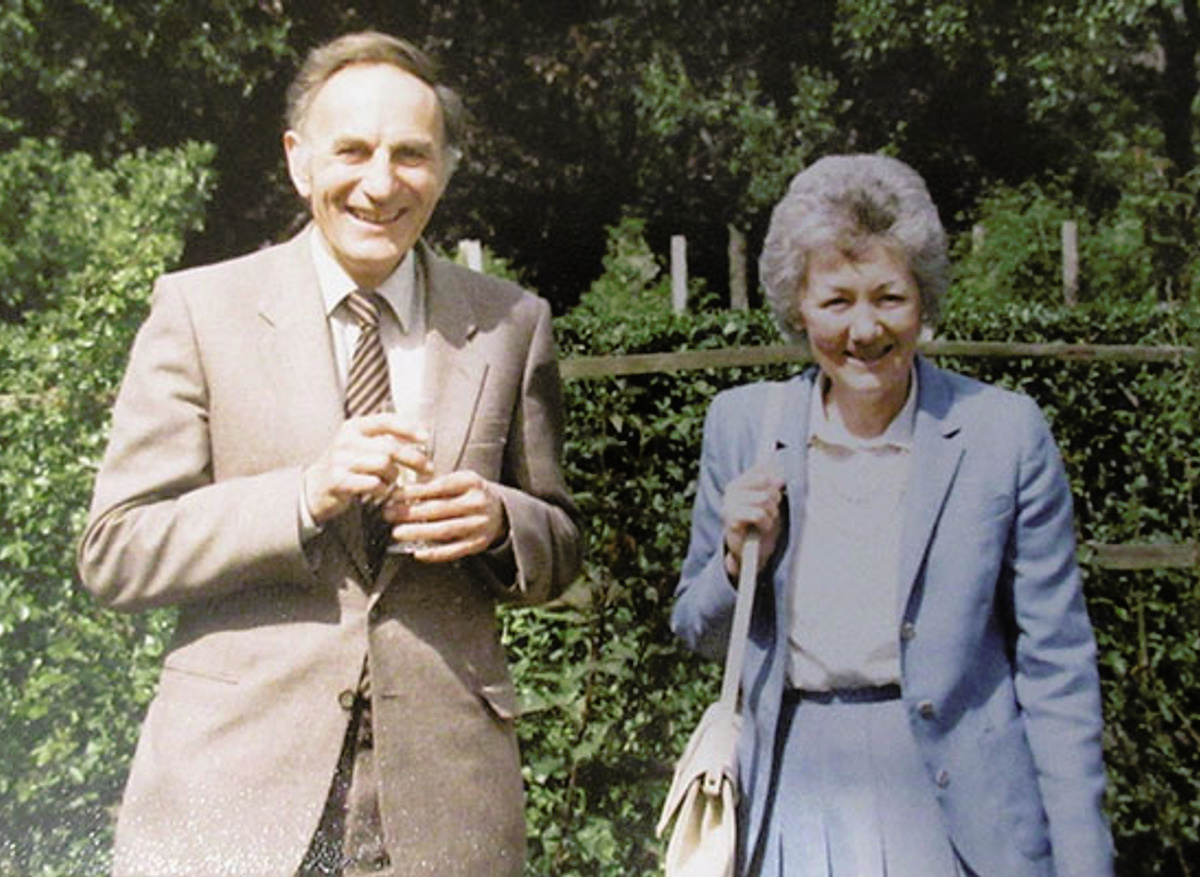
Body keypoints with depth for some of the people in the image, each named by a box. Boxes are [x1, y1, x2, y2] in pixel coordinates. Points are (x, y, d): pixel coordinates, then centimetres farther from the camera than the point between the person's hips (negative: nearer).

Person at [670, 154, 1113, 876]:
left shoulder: (1004, 431, -7)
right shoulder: (742, 424, 0)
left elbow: (1056, 667, -4)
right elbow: (699, 634, 8)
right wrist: (739, 558, -12)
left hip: (957, 810, -2)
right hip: (794, 801, 2)